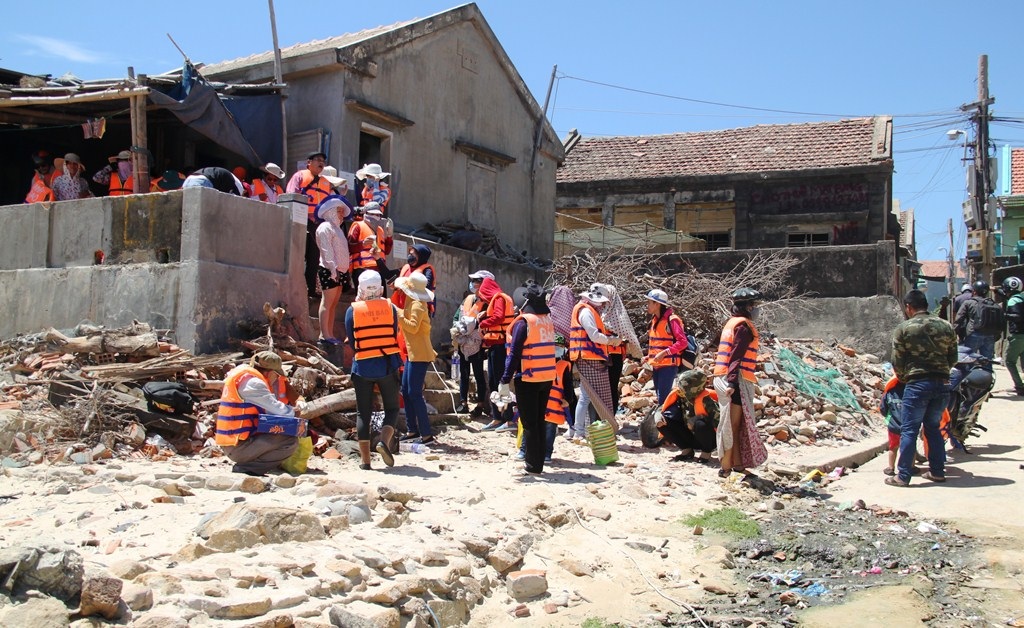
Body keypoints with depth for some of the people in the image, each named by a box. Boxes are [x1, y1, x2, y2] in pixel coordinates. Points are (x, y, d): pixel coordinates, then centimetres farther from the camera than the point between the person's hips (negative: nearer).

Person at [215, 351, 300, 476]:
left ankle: (246, 463, 8)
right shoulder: (252, 382, -16)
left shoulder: (243, 375, 15)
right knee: (291, 442, -19)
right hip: (239, 447, -10)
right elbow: (278, 411, -14)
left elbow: (271, 408, 19)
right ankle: (244, 468, -11)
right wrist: (294, 411, 6)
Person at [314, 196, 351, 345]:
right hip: (329, 270, -9)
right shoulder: (325, 227, -5)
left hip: (339, 271, 9)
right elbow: (327, 250, -15)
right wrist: (333, 267, -23)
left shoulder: (336, 228, 25)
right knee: (327, 302, -10)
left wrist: (343, 270, 15)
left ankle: (330, 334, 8)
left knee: (334, 304, 7)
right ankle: (324, 335, -12)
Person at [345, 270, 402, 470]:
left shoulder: (352, 310, -4)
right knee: (391, 408, 12)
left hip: (363, 367, 0)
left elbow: (351, 342, 0)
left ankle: (365, 459, 7)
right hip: (387, 365, 0)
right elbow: (395, 335, 6)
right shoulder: (390, 307, -1)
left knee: (363, 413, 8)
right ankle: (385, 441, -13)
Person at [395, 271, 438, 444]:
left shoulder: (417, 305, -15)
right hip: (412, 353, 10)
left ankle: (426, 433, -7)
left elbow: (413, 327, -24)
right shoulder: (412, 302, 14)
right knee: (406, 391, 12)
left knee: (414, 393, -10)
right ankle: (413, 430, 19)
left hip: (419, 355, -10)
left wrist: (398, 316, -22)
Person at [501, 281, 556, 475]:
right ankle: (539, 463, 19)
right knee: (540, 421, 14)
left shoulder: (523, 322, -14)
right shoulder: (547, 321, 7)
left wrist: (505, 381, -15)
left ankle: (532, 465, 4)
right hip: (547, 378, 7)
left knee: (529, 423, 1)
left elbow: (514, 354, -17)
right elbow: (547, 349, 11)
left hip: (528, 379, -7)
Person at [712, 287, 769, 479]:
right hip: (737, 380, -10)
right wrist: (733, 382, -26)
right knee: (732, 424, -5)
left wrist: (731, 381, 16)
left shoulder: (732, 322, 18)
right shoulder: (743, 325, -10)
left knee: (737, 425, 15)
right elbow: (737, 355, -20)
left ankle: (737, 463, 21)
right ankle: (726, 467, -2)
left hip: (726, 379, 10)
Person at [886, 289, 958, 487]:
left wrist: (903, 378, 16)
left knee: (909, 430, 0)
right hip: (942, 383, 5)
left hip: (917, 383, -5)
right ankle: (937, 471, 21)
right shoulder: (945, 327, 8)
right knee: (933, 427, 18)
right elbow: (953, 358, 11)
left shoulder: (904, 328, -4)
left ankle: (903, 475, -1)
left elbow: (897, 362, -2)